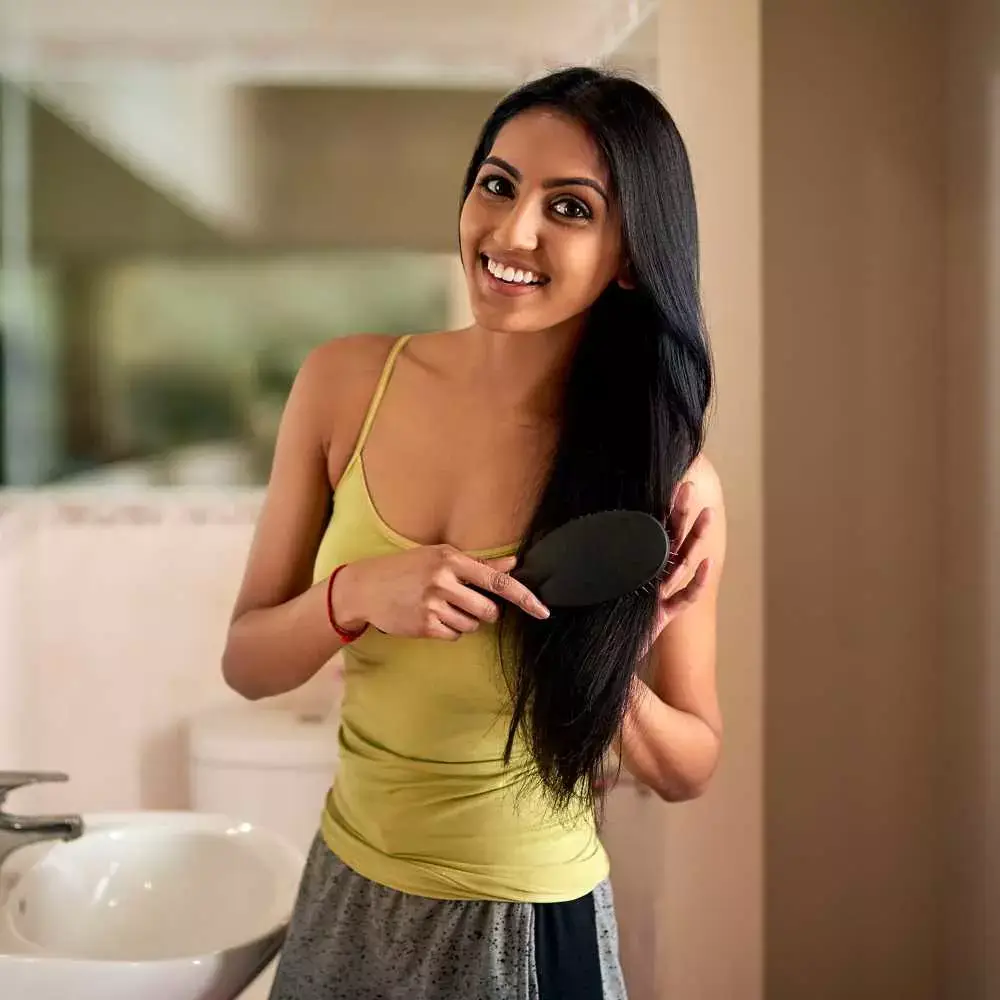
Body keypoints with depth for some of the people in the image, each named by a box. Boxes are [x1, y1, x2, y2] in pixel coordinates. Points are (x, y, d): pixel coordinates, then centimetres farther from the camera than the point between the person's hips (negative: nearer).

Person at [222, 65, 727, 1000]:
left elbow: (690, 768, -5)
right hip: (347, 892, 3)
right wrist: (355, 595, -24)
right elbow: (246, 663, -5)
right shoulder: (345, 383, -10)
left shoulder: (668, 474, -17)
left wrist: (613, 677, -24)